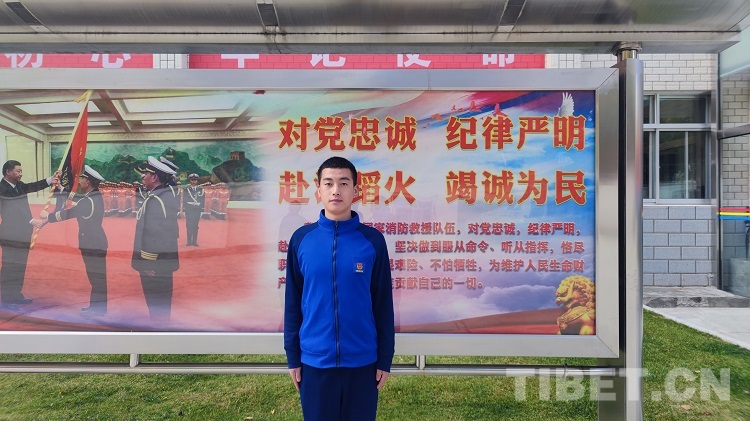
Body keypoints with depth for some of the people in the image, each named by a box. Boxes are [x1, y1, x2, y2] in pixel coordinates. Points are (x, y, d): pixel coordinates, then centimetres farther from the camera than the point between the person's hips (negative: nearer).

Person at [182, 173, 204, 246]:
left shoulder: (201, 189, 8)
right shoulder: (186, 189, 6)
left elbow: (203, 200, 7)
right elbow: (184, 200, 4)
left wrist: (202, 209, 0)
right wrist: (184, 209, -2)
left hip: (197, 210, 1)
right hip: (189, 210, -1)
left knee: (195, 226, 2)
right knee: (189, 226, -2)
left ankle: (195, 241, 6)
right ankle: (189, 241, 3)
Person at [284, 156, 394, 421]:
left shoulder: (372, 240, -5)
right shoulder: (301, 239, -3)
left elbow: (383, 304, -1)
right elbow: (293, 302, 3)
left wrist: (385, 359, 1)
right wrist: (292, 356, 4)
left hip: (362, 362, 0)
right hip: (314, 361, 1)